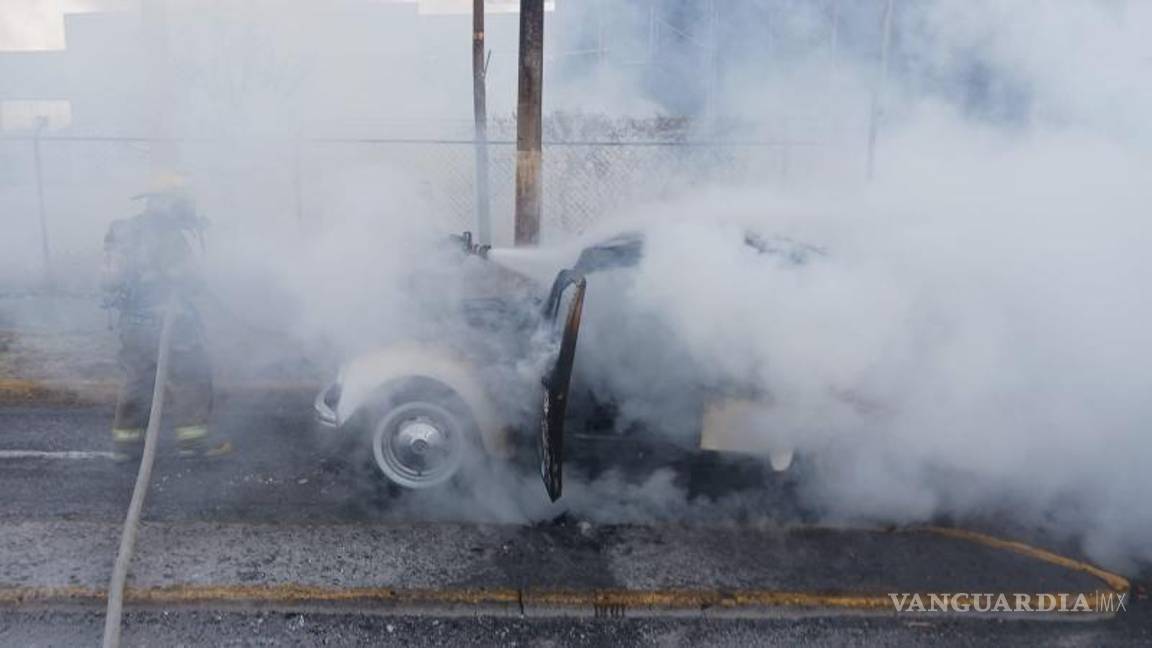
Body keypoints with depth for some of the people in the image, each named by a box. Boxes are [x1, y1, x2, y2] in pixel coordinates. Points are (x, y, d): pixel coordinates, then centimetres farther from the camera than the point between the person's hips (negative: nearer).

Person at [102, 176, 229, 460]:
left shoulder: (125, 230, 14)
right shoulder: (166, 235, -13)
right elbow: (183, 279, -16)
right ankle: (193, 437, 0)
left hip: (130, 321, 9)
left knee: (137, 378, 16)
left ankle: (127, 439, 20)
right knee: (189, 376, -1)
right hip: (162, 318, -8)